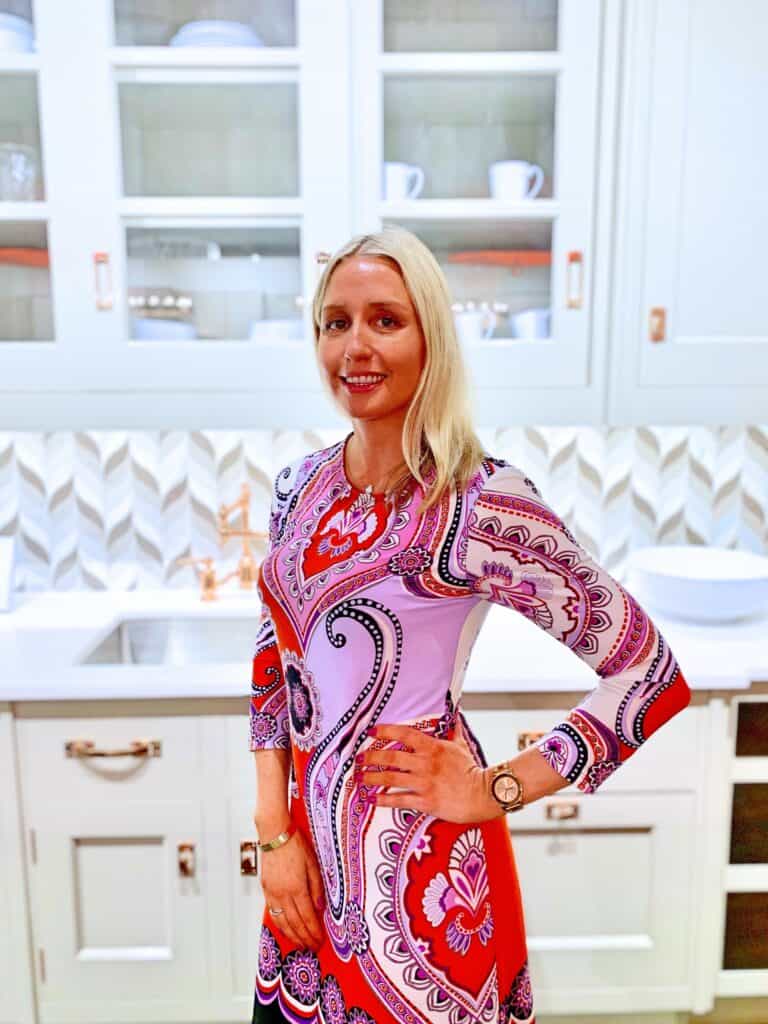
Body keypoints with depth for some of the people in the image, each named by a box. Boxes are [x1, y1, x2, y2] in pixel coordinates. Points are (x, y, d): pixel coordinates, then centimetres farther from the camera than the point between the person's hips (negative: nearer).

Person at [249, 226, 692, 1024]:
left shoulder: (482, 502, -21)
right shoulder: (299, 487, -1)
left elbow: (652, 678, -17)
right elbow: (274, 665, 6)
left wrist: (493, 790, -14)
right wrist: (276, 830, 0)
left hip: (415, 861, -5)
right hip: (313, 839, 6)